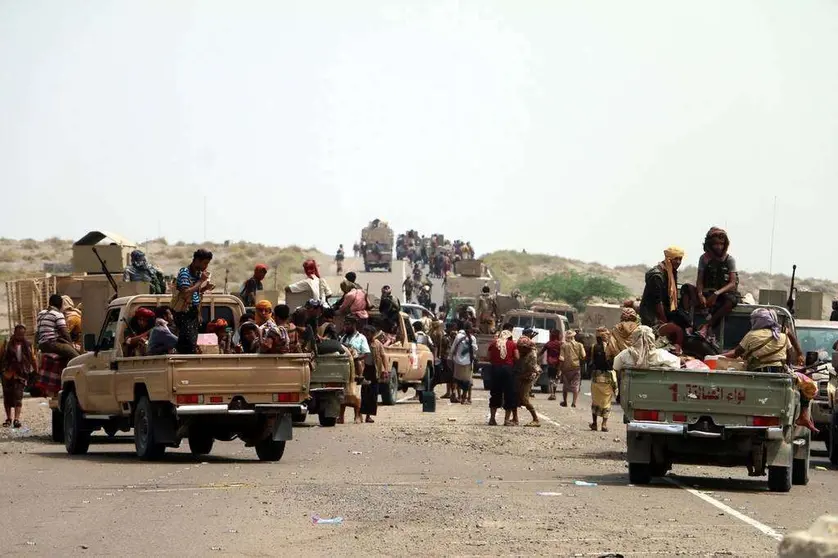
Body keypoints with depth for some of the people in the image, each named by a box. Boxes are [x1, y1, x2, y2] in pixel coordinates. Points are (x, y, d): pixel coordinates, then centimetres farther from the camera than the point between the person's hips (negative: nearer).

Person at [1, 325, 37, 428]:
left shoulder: (28, 346, 9)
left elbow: (33, 360, 14)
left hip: (20, 375, -1)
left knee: (18, 396, -12)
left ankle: (16, 419, -16)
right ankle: (8, 418, 19)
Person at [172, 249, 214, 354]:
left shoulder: (198, 273, 10)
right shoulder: (184, 272, -14)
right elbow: (185, 293, -27)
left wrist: (205, 288, 2)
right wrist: (201, 281, -20)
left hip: (194, 312, 8)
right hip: (184, 313, -8)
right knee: (190, 345, -15)